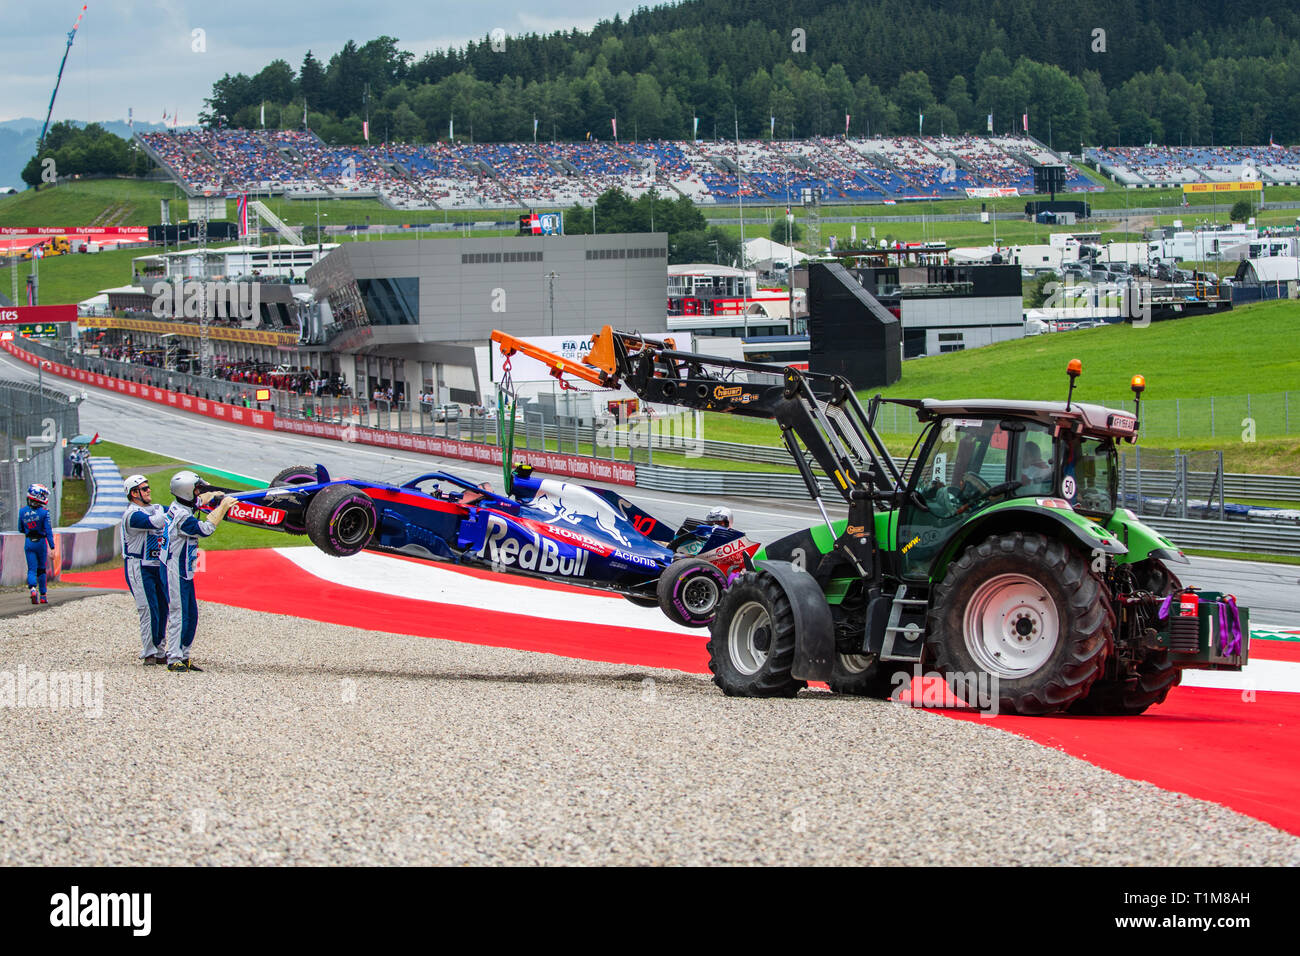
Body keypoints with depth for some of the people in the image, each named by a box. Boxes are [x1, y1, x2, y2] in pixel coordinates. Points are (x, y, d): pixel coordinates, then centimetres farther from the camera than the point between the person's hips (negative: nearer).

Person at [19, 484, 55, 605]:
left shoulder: (22, 512, -1)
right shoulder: (44, 512, -13)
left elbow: (21, 529, 8)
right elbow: (48, 531, -14)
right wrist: (52, 547, -13)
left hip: (28, 543, 2)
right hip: (41, 542, -2)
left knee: (32, 569, 1)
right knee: (41, 570, 14)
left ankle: (32, 588, -26)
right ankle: (43, 595, 20)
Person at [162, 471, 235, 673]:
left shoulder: (180, 506, 8)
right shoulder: (181, 516, -22)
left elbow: (200, 500, 29)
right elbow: (205, 529, -28)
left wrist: (214, 495, 9)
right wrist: (223, 507, -20)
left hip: (185, 572, 10)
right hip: (175, 571, -10)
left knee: (191, 616, 12)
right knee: (179, 616, -7)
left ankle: (184, 657, 19)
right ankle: (174, 660, -4)